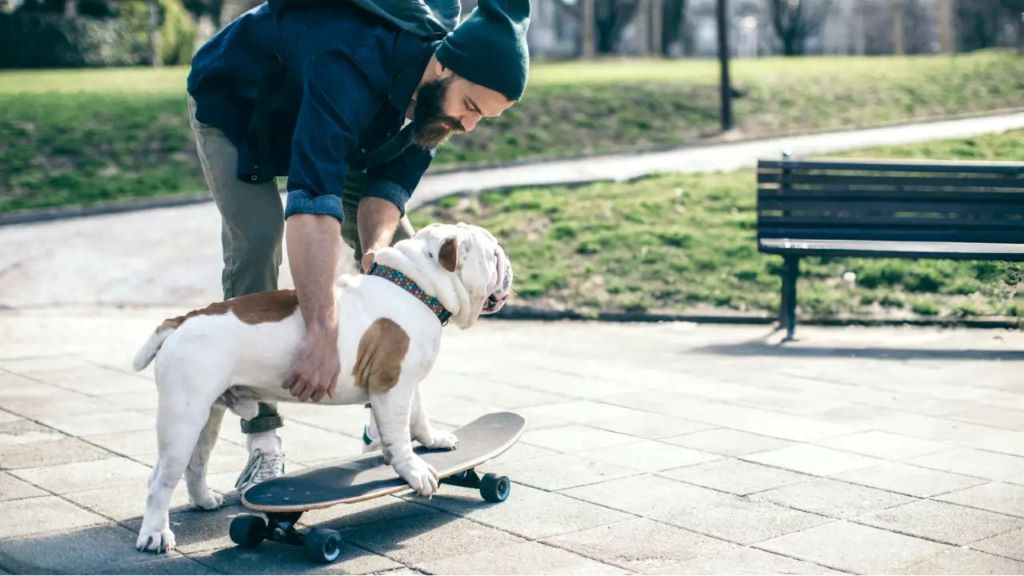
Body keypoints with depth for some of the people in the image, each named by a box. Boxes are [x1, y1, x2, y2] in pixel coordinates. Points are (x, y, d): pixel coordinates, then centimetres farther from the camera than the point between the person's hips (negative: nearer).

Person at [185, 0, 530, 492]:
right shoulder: (355, 66, -46)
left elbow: (391, 181, -18)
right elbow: (312, 199, -56)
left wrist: (376, 247, -41)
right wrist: (322, 334, -62)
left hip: (329, 127, 7)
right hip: (234, 105, -6)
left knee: (398, 244, -3)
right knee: (256, 244, -24)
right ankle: (262, 439, -15)